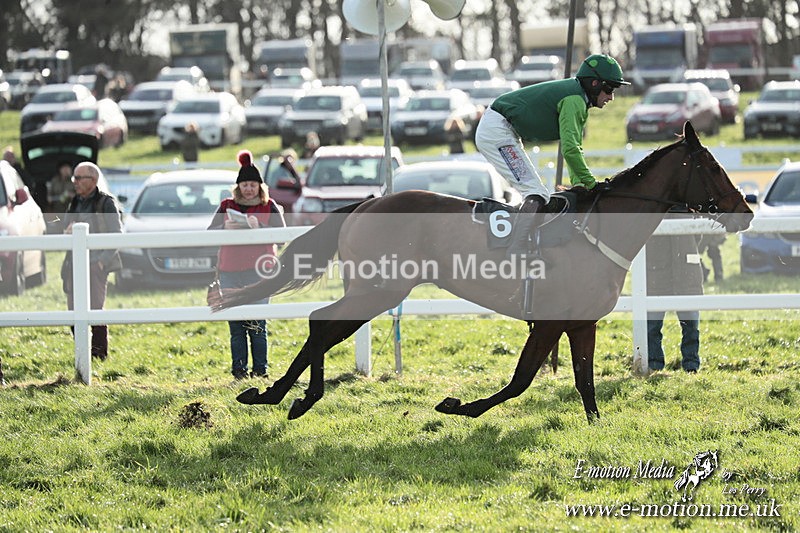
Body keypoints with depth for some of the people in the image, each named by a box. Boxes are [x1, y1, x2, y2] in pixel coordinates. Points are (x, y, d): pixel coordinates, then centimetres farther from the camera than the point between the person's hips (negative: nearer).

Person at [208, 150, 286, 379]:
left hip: (259, 270, -2)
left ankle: (260, 368, -3)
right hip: (230, 271, 2)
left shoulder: (269, 207, 8)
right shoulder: (226, 206, 13)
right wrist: (225, 228, -12)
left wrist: (259, 228, -17)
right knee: (235, 323, -1)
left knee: (257, 323, -7)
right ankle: (238, 367, 1)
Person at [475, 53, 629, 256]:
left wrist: (577, 182, 5)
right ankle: (515, 255, -27)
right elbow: (569, 148, -27)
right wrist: (590, 182, -18)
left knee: (539, 195, 14)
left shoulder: (580, 102, 13)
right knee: (536, 194, -17)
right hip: (496, 131, -11)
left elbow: (575, 146, 17)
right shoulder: (574, 100, -20)